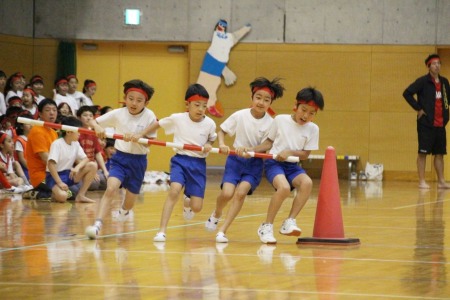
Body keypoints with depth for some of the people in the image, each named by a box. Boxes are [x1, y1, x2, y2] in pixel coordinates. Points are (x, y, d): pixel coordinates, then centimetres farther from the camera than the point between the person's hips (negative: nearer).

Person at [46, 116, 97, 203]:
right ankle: (56, 193, 2)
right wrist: (60, 183, -28)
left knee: (93, 166, -11)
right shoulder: (57, 144, -16)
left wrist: (77, 167, -20)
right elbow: (51, 164, -23)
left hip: (69, 174, 7)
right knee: (62, 196, -38)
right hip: (55, 176, -7)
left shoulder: (76, 144, 6)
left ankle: (80, 195, -8)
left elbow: (85, 159, 3)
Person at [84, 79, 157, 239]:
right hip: (120, 157, 0)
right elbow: (92, 121, -3)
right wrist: (97, 127, -25)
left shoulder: (149, 116, -11)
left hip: (138, 160, 0)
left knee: (129, 201, 15)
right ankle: (97, 225, -31)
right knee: (111, 188, -26)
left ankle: (124, 211, 53)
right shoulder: (118, 114, -7)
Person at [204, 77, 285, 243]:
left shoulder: (270, 123, -10)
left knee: (241, 192, -20)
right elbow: (221, 130, 1)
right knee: (227, 193, -16)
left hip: (255, 163, 0)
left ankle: (222, 230, -10)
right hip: (235, 160, 0)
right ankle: (216, 214, 21)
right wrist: (222, 144, -18)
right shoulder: (240, 116, -9)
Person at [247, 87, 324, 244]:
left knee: (307, 182, -29)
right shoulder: (280, 120, -2)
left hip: (291, 165, 3)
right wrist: (251, 150, -5)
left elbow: (305, 154, 1)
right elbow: (269, 142, 7)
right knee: (284, 187, -32)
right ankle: (266, 226, -17)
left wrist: (290, 152, -16)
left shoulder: (312, 129, 2)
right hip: (273, 162, -3)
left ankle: (289, 222, -21)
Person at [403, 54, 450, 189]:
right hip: (426, 123, -6)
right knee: (423, 152, -3)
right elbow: (407, 93, -13)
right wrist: (418, 108, -12)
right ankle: (422, 181, -1)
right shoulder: (423, 81, -8)